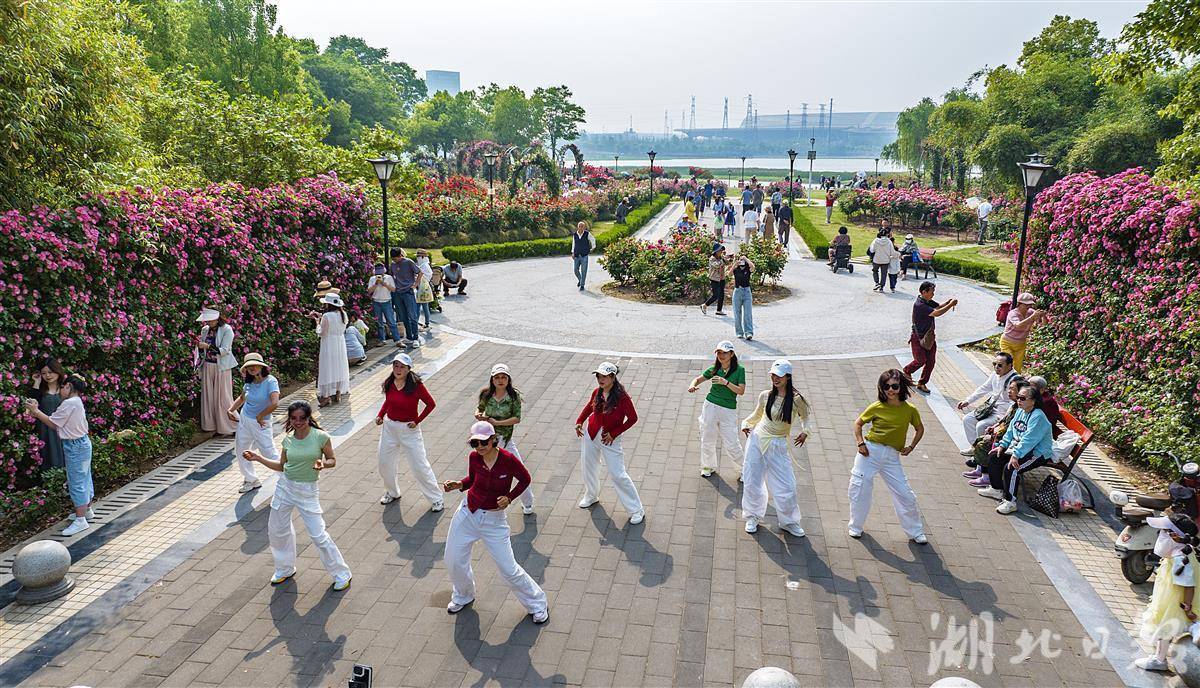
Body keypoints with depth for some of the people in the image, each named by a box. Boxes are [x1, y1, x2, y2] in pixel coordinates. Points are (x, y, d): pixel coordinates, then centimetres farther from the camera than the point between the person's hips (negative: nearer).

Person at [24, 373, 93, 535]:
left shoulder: (69, 404, -19)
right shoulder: (77, 402, 10)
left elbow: (52, 423, -10)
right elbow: (57, 421, 8)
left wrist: (35, 411, -2)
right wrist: (36, 411, 7)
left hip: (75, 446, -10)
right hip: (82, 443, 10)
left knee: (76, 482, -6)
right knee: (84, 478, 19)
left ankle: (80, 520, -3)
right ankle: (87, 510, 32)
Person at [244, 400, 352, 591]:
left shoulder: (321, 437, -13)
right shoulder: (288, 440, -1)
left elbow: (332, 460, -2)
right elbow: (281, 466, 11)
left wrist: (323, 464, -24)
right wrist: (257, 458, 3)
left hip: (307, 491, -5)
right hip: (285, 486, 5)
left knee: (318, 535, -6)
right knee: (276, 531, 16)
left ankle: (342, 574, 11)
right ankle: (285, 569, 41)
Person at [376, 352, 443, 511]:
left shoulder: (416, 385, -18)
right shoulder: (389, 384, -3)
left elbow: (431, 404, -9)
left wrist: (417, 421, -12)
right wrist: (380, 415, 3)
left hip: (409, 429, -5)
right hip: (389, 427, 5)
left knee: (419, 466, -2)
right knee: (385, 464, 16)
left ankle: (436, 499, 12)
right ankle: (392, 492, 42)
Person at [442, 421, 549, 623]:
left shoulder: (508, 459, -22)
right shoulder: (474, 457, -10)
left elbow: (525, 480, -5)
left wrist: (509, 497, -18)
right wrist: (459, 485, -10)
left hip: (494, 519, -4)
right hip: (468, 513, 4)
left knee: (508, 569, -2)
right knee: (454, 562, 12)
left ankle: (537, 604, 21)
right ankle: (463, 597, 44)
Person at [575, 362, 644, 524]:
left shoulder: (622, 397, -21)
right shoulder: (597, 392, -5)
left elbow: (632, 418, -15)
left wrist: (613, 434, -16)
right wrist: (579, 421, 4)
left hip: (610, 439, -6)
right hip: (591, 435, 6)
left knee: (618, 475, -5)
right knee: (588, 467, 21)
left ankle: (637, 510, 7)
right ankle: (591, 496, 49)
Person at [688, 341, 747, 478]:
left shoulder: (739, 370, -6)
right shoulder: (714, 369, 1)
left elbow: (741, 391, -12)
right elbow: (698, 379, 10)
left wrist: (725, 382, -22)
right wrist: (692, 385, -12)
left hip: (728, 410, -3)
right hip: (710, 405, 3)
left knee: (731, 444, -4)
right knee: (708, 439, 13)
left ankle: (743, 469, 18)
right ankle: (709, 466, 35)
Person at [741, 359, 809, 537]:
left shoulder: (796, 399, -9)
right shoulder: (765, 396, -3)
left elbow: (805, 417, 8)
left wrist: (804, 432, -8)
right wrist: (746, 424, 0)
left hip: (777, 445, -2)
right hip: (757, 439, 2)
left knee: (786, 486, 0)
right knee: (752, 482, 8)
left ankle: (788, 522, 23)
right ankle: (752, 517, 29)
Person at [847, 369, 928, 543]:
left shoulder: (910, 410, 0)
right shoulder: (877, 407, -5)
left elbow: (920, 429, 18)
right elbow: (858, 423, 8)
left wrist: (910, 447, 7)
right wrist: (860, 443, -5)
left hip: (892, 457, 1)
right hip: (870, 451, -1)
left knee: (905, 495, 2)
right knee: (859, 489, 2)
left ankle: (915, 532, 21)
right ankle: (855, 527, 23)